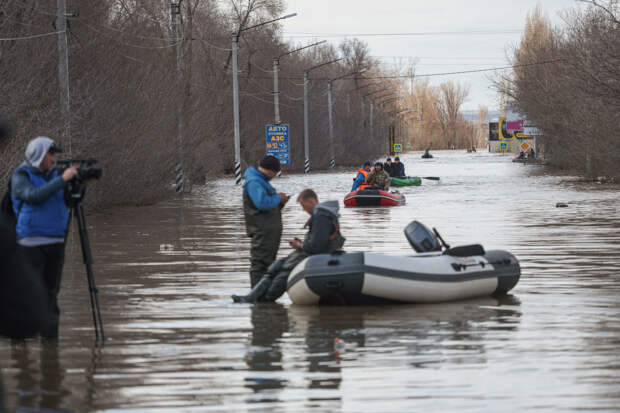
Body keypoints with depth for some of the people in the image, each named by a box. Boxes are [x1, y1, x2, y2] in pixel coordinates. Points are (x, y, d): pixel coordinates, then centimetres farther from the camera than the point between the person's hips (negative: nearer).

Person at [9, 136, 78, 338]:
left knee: (51, 290, 5)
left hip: (56, 242, 6)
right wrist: (62, 180, -22)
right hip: (30, 243, -6)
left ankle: (50, 333, 8)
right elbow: (34, 196, -22)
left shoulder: (52, 174, 13)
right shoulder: (20, 177, -4)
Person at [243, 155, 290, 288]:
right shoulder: (253, 182, -14)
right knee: (260, 263, -11)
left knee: (269, 262, 14)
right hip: (262, 231, -11)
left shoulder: (262, 181, 20)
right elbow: (262, 203, -27)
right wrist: (277, 198, -12)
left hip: (271, 231, 11)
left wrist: (280, 202, 7)